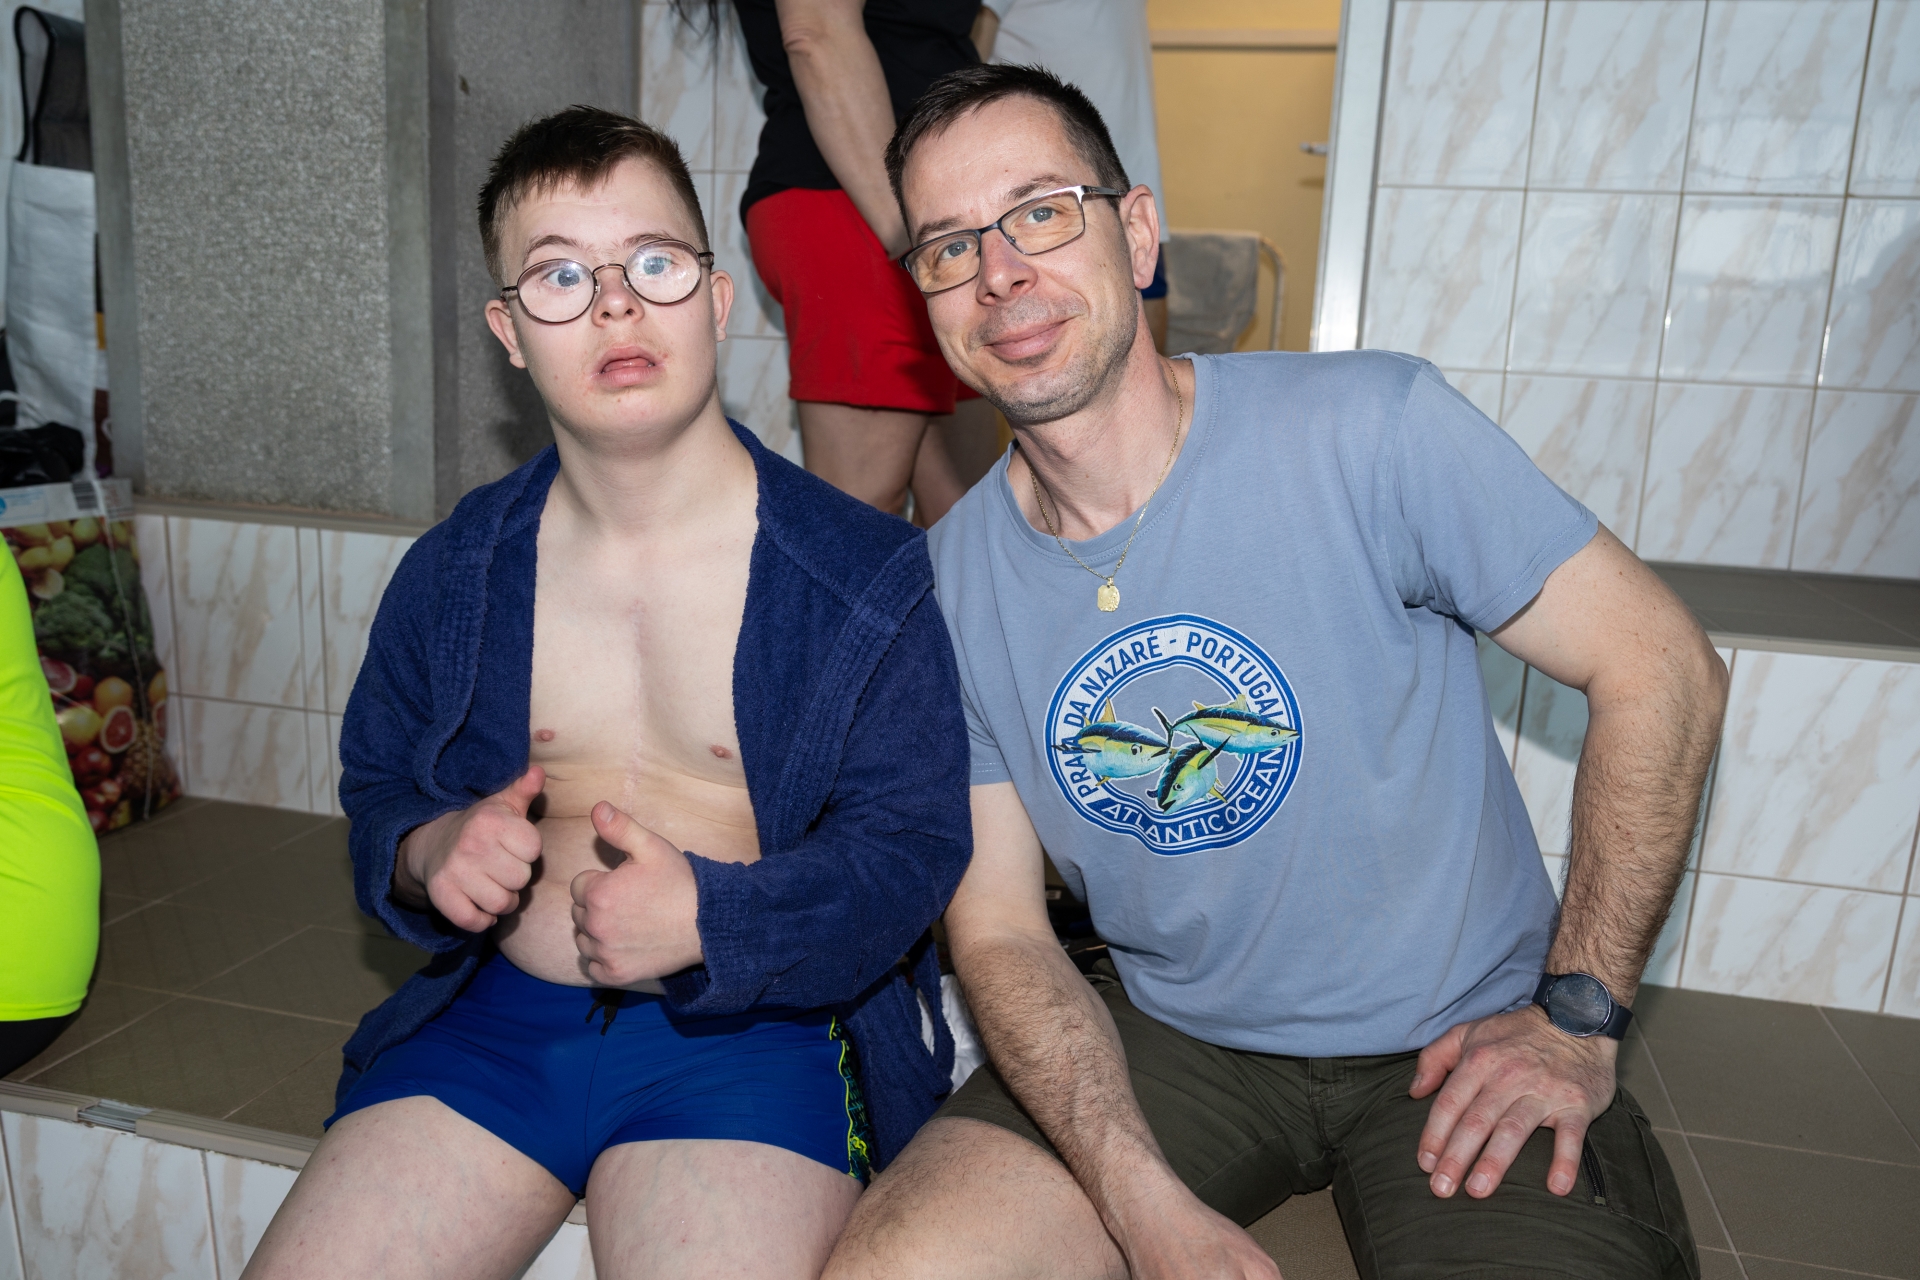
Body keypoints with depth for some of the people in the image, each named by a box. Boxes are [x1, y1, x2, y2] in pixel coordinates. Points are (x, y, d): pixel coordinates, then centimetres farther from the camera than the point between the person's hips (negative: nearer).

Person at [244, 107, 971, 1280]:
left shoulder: (865, 575, -6)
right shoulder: (451, 576, 7)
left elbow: (913, 843, -6)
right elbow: (377, 785, 20)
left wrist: (711, 920, -21)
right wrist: (425, 856, -4)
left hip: (754, 1023, -3)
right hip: (497, 1015, 4)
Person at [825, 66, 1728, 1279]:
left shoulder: (1369, 429, -16)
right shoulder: (950, 582, -6)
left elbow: (1664, 667, -9)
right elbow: (1000, 930, -4)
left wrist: (1578, 1020, -9)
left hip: (1454, 1042, -1)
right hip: (1165, 1037, 2)